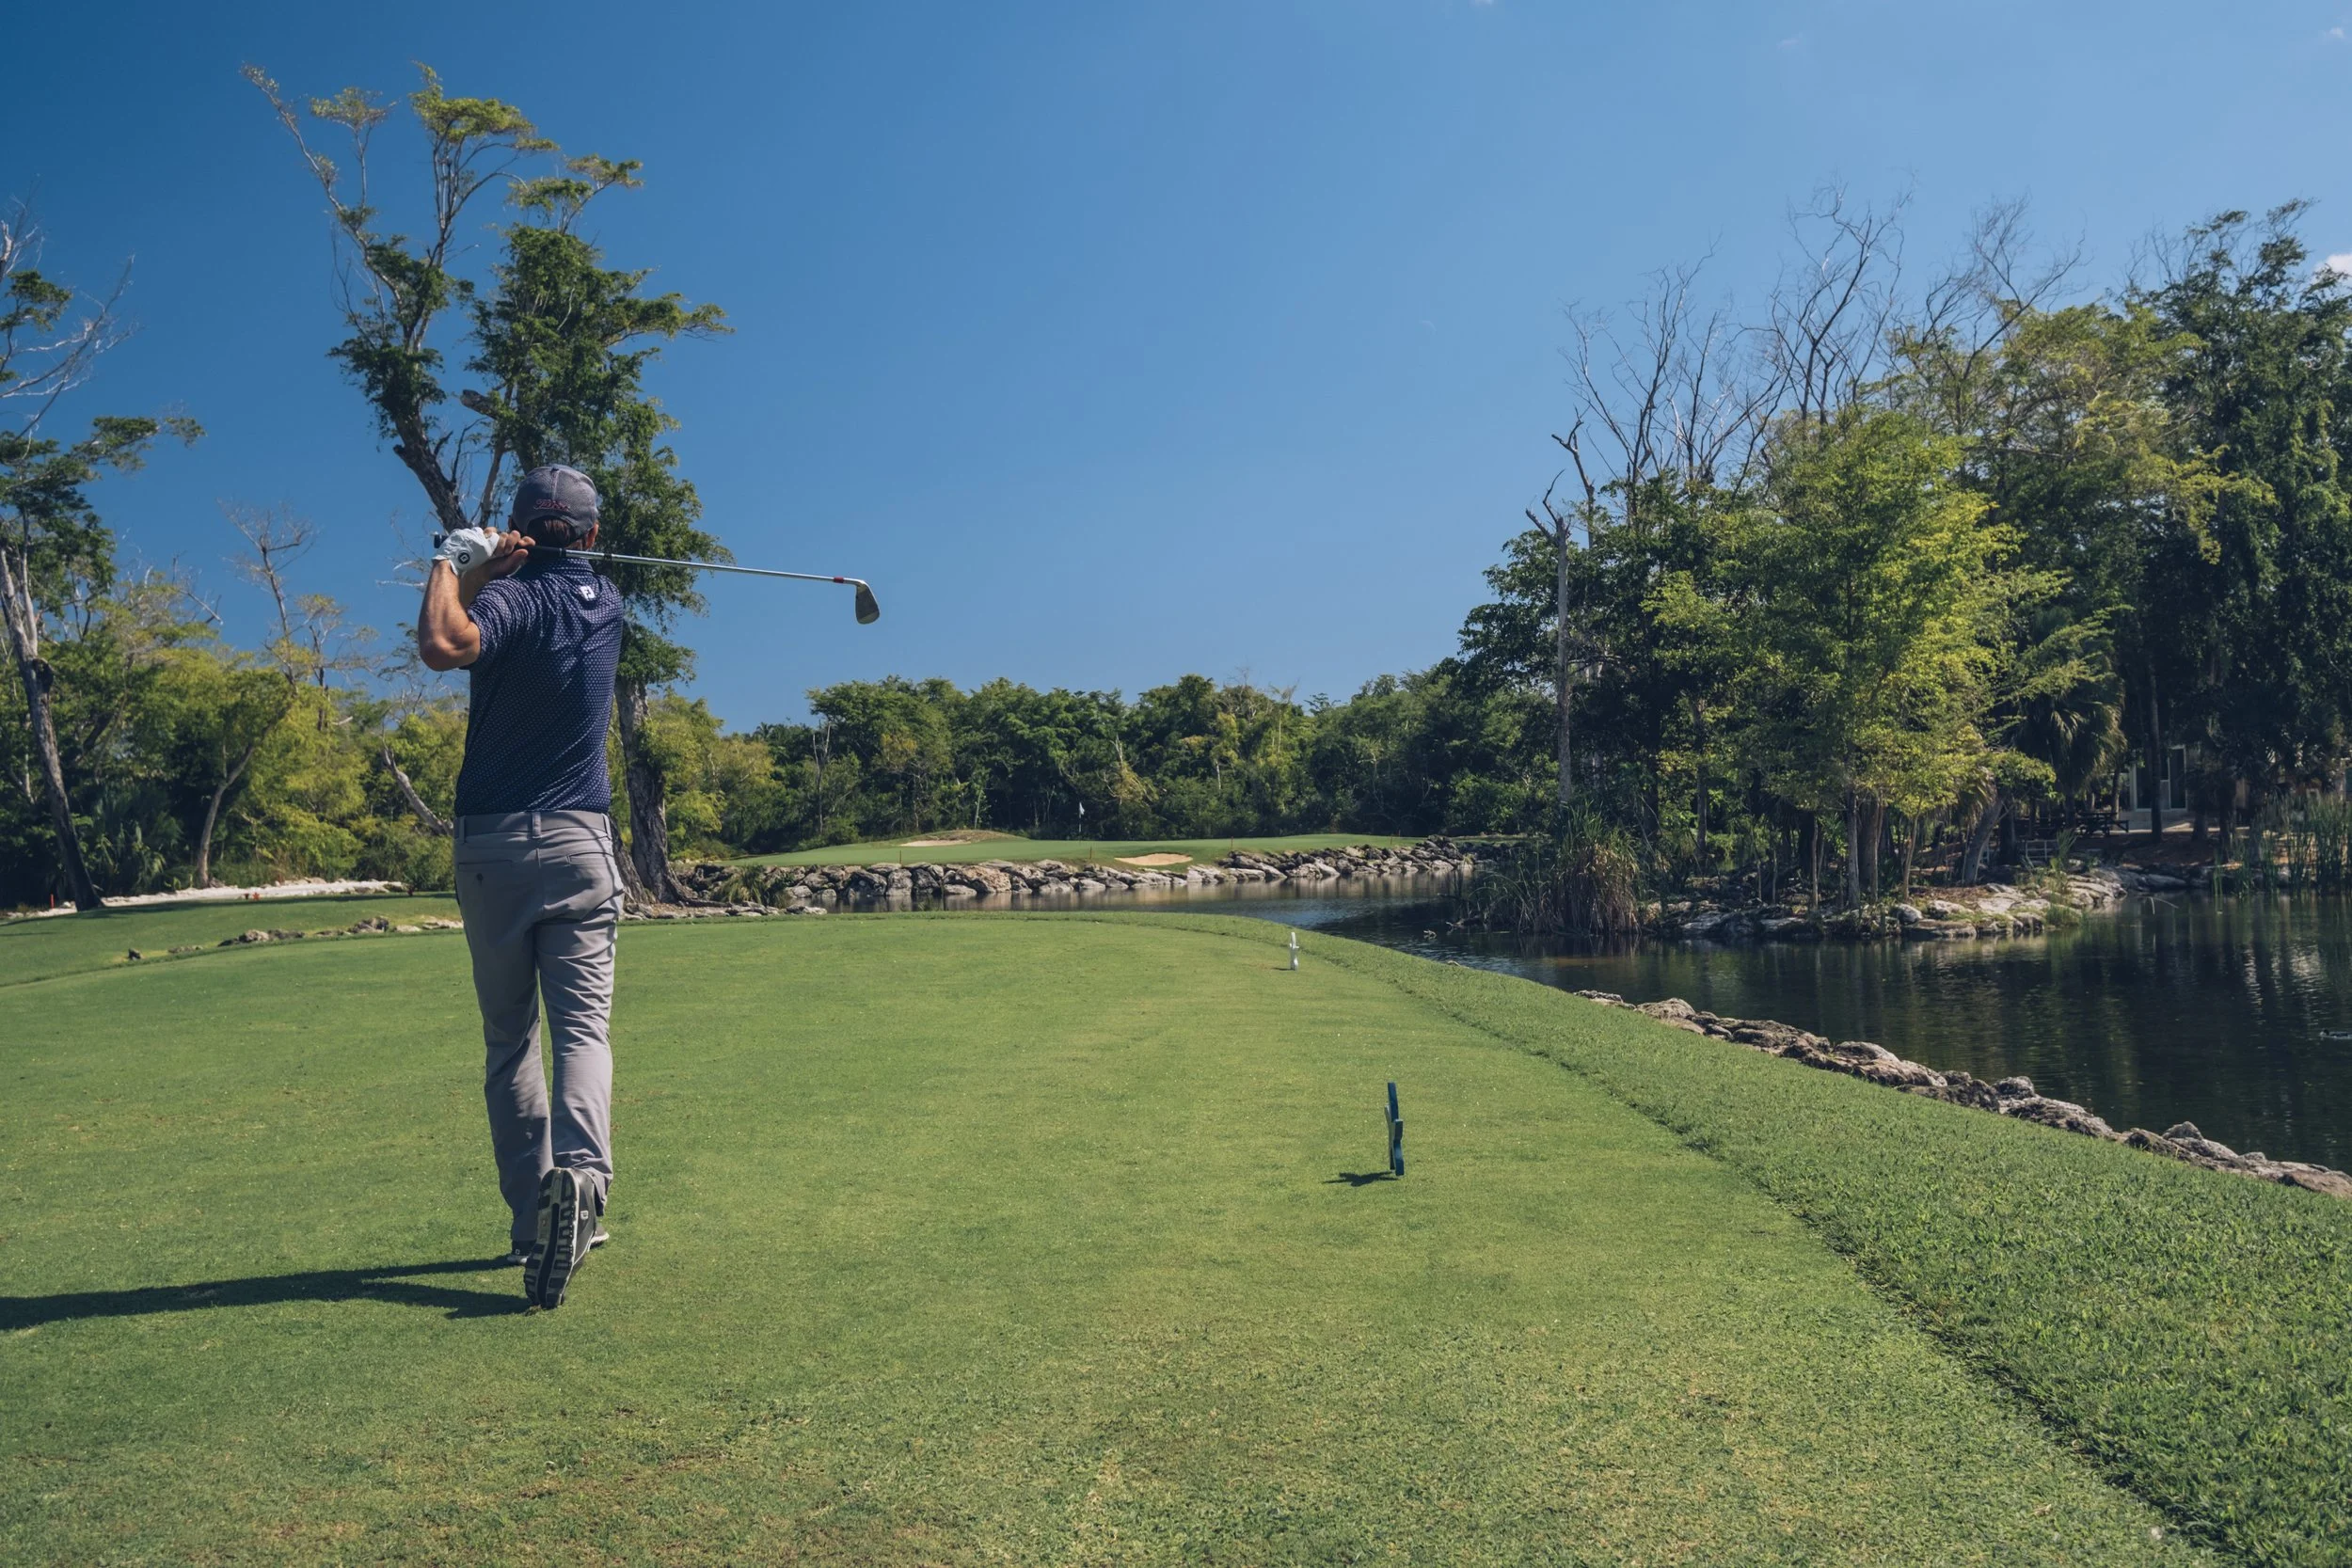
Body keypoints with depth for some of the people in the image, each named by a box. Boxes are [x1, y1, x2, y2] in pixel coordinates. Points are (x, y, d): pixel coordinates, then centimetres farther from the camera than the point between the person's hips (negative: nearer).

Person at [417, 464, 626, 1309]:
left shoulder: (513, 595, -8)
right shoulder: (606, 602, 10)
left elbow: (445, 645, -29)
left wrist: (454, 562, -14)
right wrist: (482, 570, 1)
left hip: (493, 844, -2)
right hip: (580, 842, 2)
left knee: (509, 1039, 8)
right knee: (582, 1022, -4)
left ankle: (532, 1219, 11)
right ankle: (581, 1170, -28)